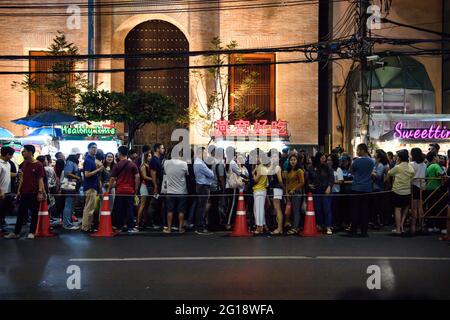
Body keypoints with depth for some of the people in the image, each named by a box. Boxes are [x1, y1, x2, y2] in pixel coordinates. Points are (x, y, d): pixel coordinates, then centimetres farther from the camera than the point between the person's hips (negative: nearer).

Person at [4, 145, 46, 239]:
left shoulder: (38, 165, -8)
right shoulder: (24, 164, 10)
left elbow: (40, 179, -8)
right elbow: (22, 178, 14)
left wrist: (40, 192, -15)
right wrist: (19, 190, 9)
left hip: (34, 193, -5)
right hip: (24, 192, 5)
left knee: (34, 213, 4)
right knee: (21, 213, 7)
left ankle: (32, 232, 13)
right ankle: (16, 232, 12)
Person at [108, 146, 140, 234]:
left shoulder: (117, 165, -1)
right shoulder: (132, 165, 1)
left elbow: (112, 179, -1)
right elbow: (137, 177, -4)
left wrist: (109, 190, 7)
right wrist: (136, 189, 4)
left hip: (119, 191, 0)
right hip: (130, 190, 0)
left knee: (119, 209, 7)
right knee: (129, 209, 2)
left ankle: (119, 227, 12)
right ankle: (130, 227, 0)